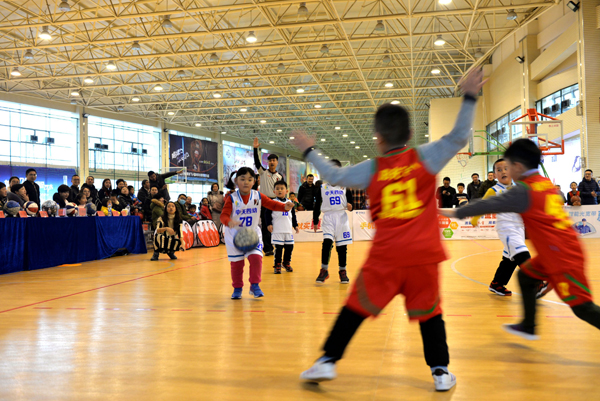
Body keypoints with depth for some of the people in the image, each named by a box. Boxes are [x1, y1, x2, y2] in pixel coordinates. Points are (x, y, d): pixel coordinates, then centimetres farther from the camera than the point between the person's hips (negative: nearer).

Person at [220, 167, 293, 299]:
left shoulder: (258, 196, -5)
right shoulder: (232, 198, -13)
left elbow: (272, 204, -5)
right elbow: (224, 215, -20)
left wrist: (285, 207, -25)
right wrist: (229, 222, -43)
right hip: (234, 235, -1)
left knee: (256, 258, -13)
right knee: (236, 262, 5)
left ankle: (255, 285, 3)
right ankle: (237, 288, 22)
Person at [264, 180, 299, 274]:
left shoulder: (290, 202, 13)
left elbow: (293, 215, 20)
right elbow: (267, 214, -2)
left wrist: (295, 225, 17)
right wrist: (269, 224, -12)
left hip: (288, 230, 4)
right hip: (277, 230, -4)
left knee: (289, 247, 8)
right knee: (278, 248, -4)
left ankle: (287, 263, 26)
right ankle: (277, 265, 7)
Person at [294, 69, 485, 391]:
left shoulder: (372, 169, 1)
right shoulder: (426, 157, -1)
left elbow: (335, 176, 10)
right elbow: (458, 137, -2)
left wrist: (309, 151, 23)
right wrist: (469, 98, 3)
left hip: (385, 256, 0)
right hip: (424, 254, 0)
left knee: (356, 307, 9)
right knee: (429, 313, 13)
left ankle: (328, 361, 13)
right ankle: (440, 372, 18)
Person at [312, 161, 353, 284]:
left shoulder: (345, 187, 9)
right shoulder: (322, 188, 8)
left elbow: (350, 201, 10)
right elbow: (317, 205, 10)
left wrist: (350, 206, -14)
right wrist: (315, 222, 8)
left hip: (342, 217, 1)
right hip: (328, 217, -1)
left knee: (342, 246, 4)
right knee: (327, 242, -17)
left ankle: (342, 271, 18)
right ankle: (324, 270, -7)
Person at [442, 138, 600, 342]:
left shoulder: (524, 190, -15)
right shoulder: (547, 183, 9)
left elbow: (490, 204, -12)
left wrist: (456, 213, -3)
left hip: (563, 256, -9)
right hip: (563, 250, 9)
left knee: (583, 307, -4)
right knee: (526, 275, 21)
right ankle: (528, 327, 32)